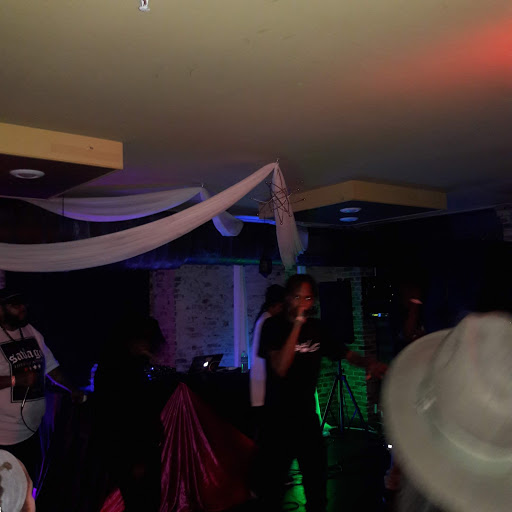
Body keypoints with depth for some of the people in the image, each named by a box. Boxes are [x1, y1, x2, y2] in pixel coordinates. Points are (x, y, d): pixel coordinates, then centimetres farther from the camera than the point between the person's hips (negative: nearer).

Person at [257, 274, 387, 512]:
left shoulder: (316, 327, 2)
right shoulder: (273, 326, -11)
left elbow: (345, 353, 6)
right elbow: (280, 368, -24)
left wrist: (369, 364, -14)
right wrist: (297, 324, -26)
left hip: (307, 416, 4)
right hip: (278, 419, -4)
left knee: (317, 482, 11)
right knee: (273, 485, 5)